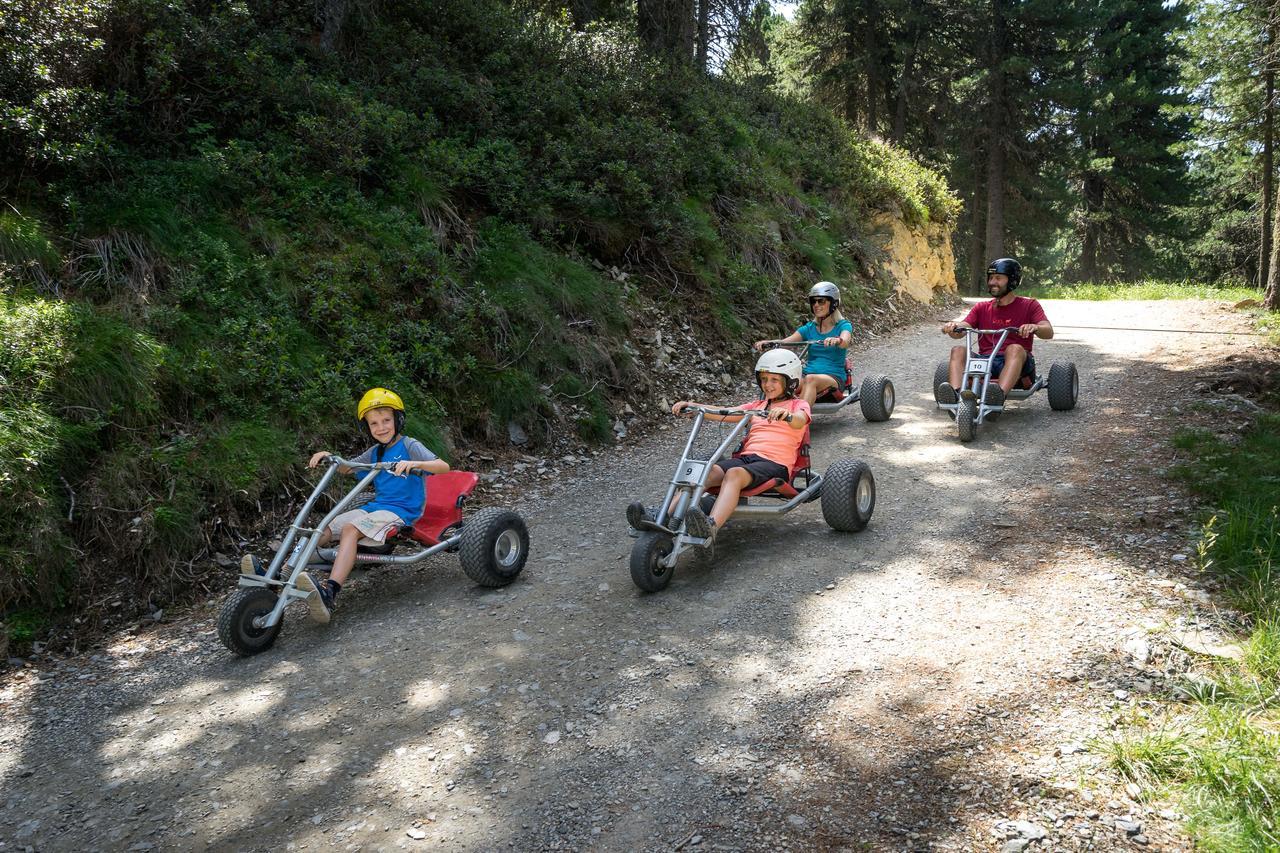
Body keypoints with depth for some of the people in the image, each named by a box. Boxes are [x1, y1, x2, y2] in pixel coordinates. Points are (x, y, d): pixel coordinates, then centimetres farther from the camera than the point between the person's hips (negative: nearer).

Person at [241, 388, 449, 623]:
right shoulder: (375, 452, 18)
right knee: (326, 528, -11)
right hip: (375, 505, 8)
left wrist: (414, 464, -37)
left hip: (401, 510, -8)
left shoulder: (409, 446, -4)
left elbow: (443, 467, -19)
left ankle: (329, 592, -50)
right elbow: (346, 468, 30)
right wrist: (328, 457, 9)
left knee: (350, 528, -32)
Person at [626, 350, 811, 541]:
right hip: (746, 456, 5)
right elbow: (724, 414, 16)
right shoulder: (757, 405, 30)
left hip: (775, 463, -5)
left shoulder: (798, 404, 13)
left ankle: (711, 527, -60)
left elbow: (799, 422, -13)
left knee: (734, 474, -37)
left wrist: (786, 415, -37)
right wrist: (692, 407, 0)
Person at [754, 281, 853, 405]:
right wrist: (767, 343, -20)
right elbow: (785, 342, 1)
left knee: (811, 379, -38)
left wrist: (837, 340, -45)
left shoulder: (843, 325, 4)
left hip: (834, 377, -4)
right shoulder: (809, 328, 16)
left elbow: (845, 342, -20)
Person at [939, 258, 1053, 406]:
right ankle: (955, 394, -45)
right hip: (985, 361, 3)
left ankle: (999, 394, -56)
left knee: (1015, 348, -35)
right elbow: (960, 331, 4)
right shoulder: (982, 308, 19)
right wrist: (952, 327, -22)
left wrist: (1034, 327, -30)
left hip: (1016, 362, -3)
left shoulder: (1029, 305, 10)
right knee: (958, 350, -22)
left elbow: (1048, 332, -6)